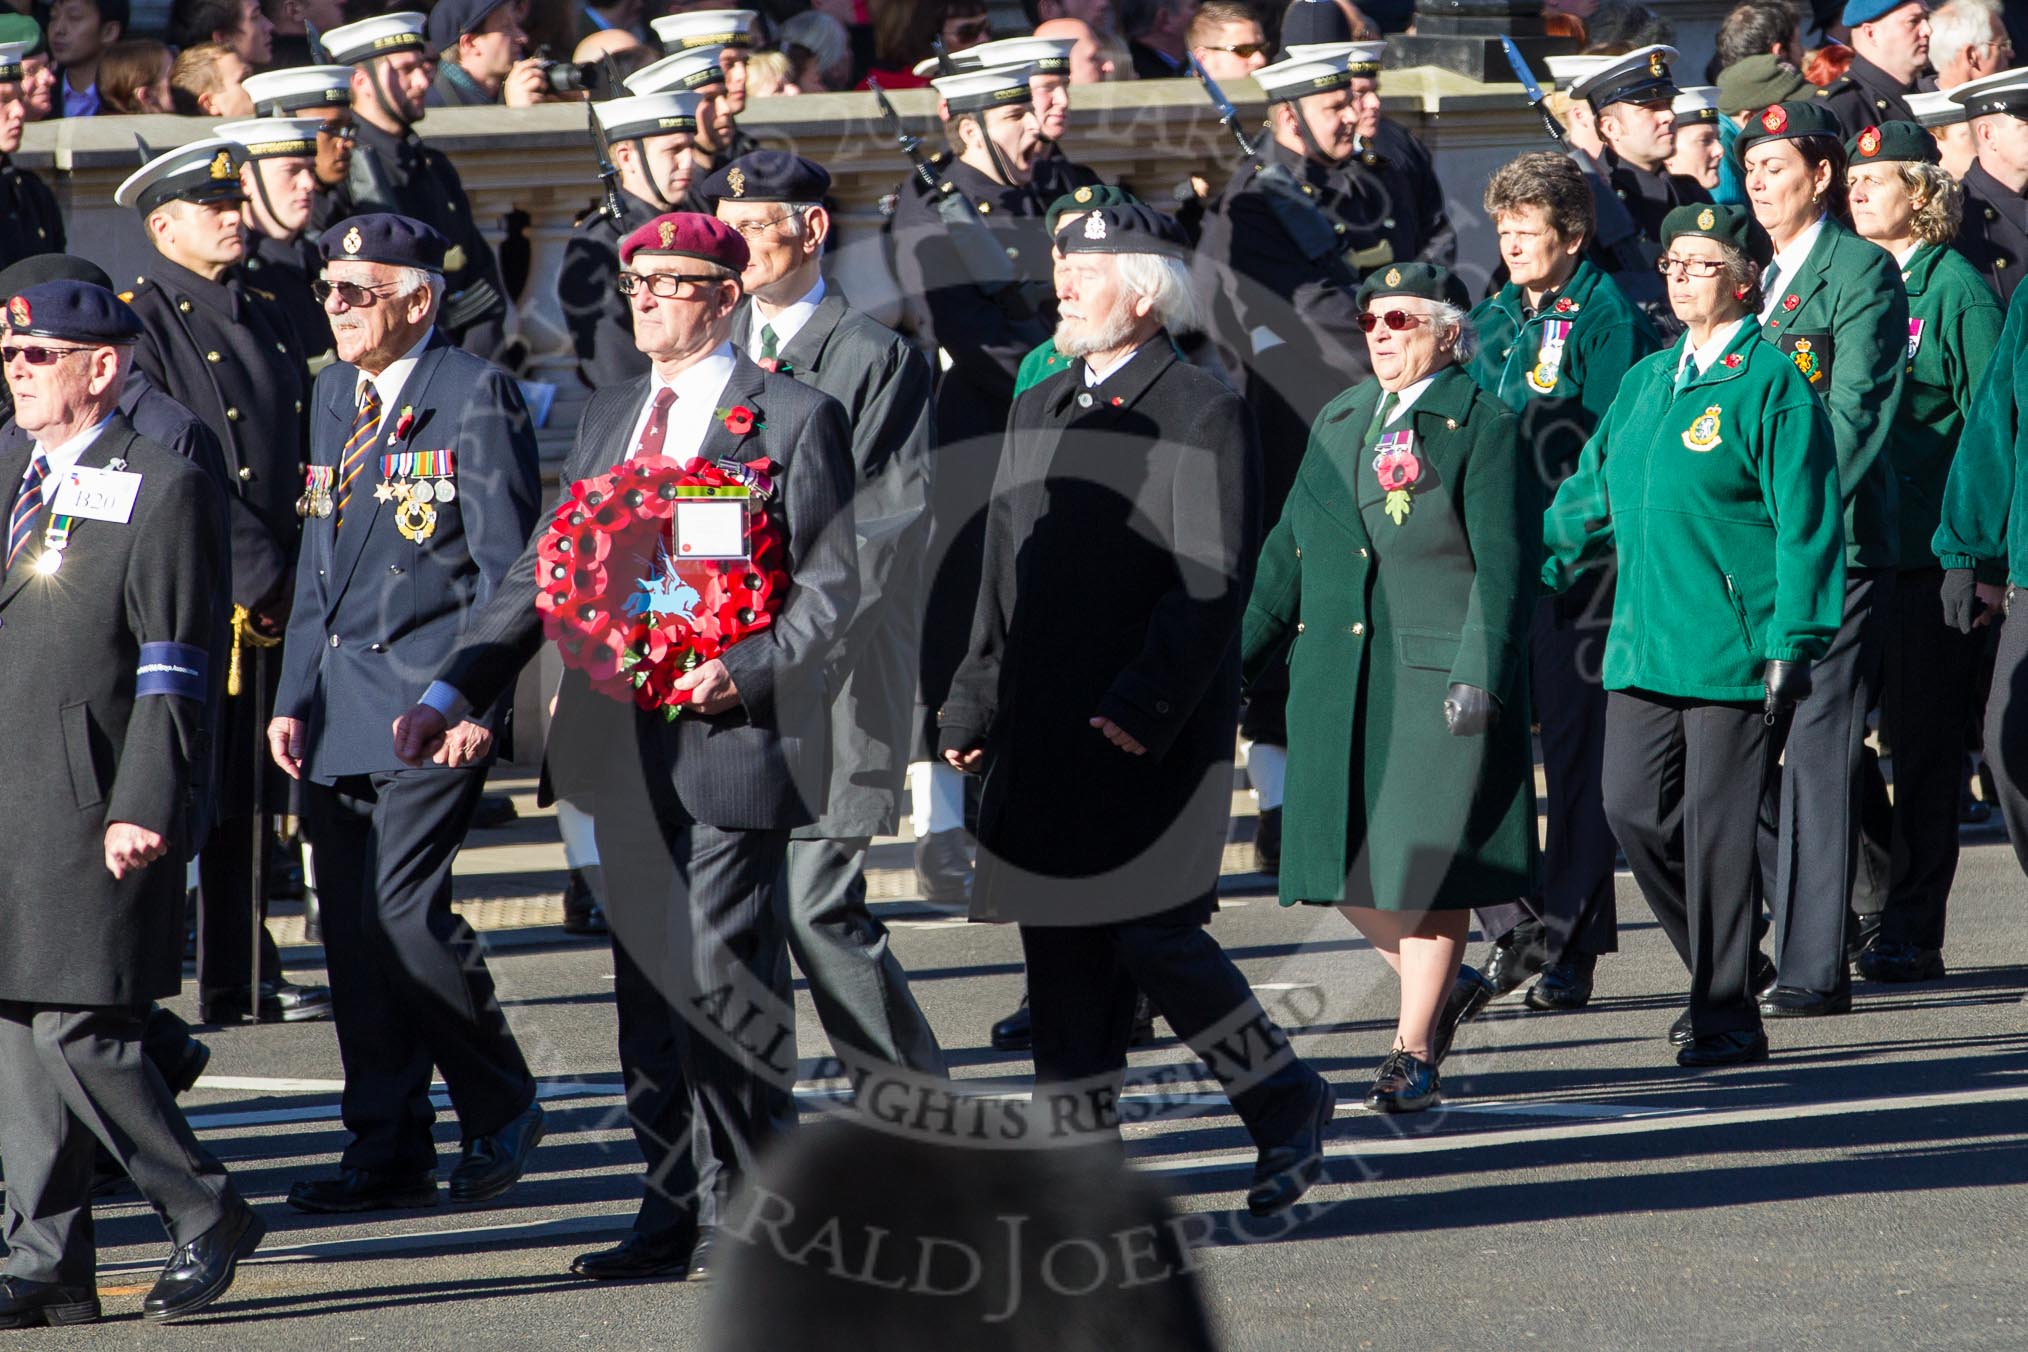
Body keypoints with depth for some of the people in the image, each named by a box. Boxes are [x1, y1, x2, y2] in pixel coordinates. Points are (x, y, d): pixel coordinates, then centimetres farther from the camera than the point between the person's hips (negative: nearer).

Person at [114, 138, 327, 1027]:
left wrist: (296, 577, 8)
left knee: (249, 796, 11)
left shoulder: (267, 319, 16)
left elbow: (305, 455, 20)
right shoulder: (139, 322, -8)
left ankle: (239, 979, 18)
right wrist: (255, 575, -19)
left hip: (272, 602, 7)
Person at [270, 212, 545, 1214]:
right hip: (341, 703, 7)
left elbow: (504, 565, -10)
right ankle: (388, 1153, 12)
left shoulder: (475, 398, -7)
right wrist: (296, 697, 15)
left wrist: (476, 699, -16)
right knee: (350, 927, 5)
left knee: (403, 912, -14)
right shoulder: (334, 396, 16)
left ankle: (502, 1111, 5)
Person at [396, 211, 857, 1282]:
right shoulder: (609, 418, 17)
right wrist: (452, 692, 10)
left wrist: (748, 670, -21)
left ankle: (743, 1213, 2)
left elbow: (831, 583, -6)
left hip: (734, 739, -6)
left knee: (722, 974, -7)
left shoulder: (795, 419, -2)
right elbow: (547, 571, 18)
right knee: (648, 982, 8)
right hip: (626, 742, 6)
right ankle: (673, 1214, 14)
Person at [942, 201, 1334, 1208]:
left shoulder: (1202, 414, -6)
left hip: (1158, 738, -7)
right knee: (1059, 945, 5)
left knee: (1151, 934, -11)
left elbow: (1212, 584, -13)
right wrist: (973, 706, 15)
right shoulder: (1040, 411, 17)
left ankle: (1286, 1104, 8)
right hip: (1044, 734, 7)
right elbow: (1003, 578, 21)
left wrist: (1141, 707, -20)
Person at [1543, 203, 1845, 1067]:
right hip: (1646, 643, 7)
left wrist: (1791, 645, -14)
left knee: (1718, 829, -3)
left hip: (1735, 650, -7)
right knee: (1634, 810, 3)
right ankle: (1716, 976, 21)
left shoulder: (1772, 384, -7)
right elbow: (1592, 493, 24)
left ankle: (1727, 1015, 7)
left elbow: (1805, 525, -10)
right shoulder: (1648, 381, 15)